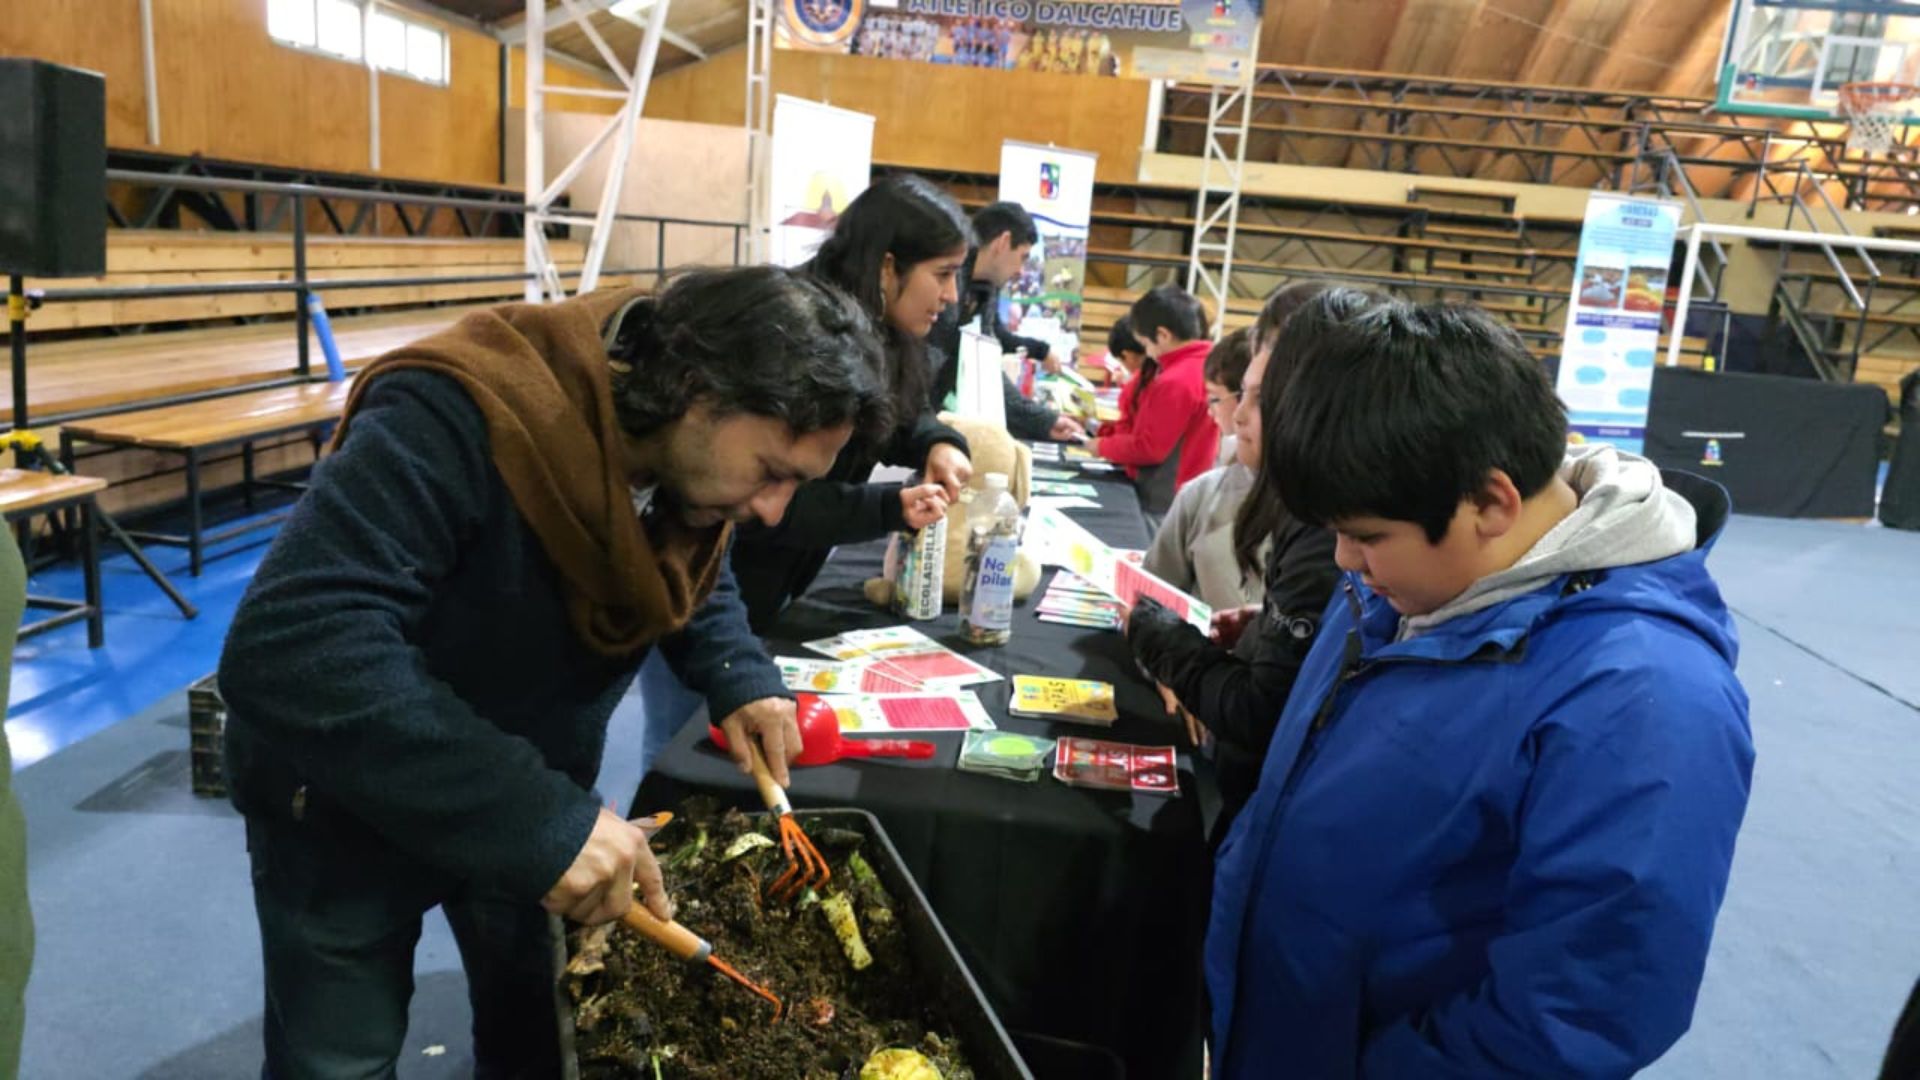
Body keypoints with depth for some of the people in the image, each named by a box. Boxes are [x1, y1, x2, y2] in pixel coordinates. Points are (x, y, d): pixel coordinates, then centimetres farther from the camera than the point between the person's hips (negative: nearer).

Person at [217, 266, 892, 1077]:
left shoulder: (694, 452, -13)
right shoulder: (462, 419, -37)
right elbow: (289, 652, -45)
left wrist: (741, 680, -12)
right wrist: (537, 817, -48)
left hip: (528, 798, 6)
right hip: (349, 806, -5)